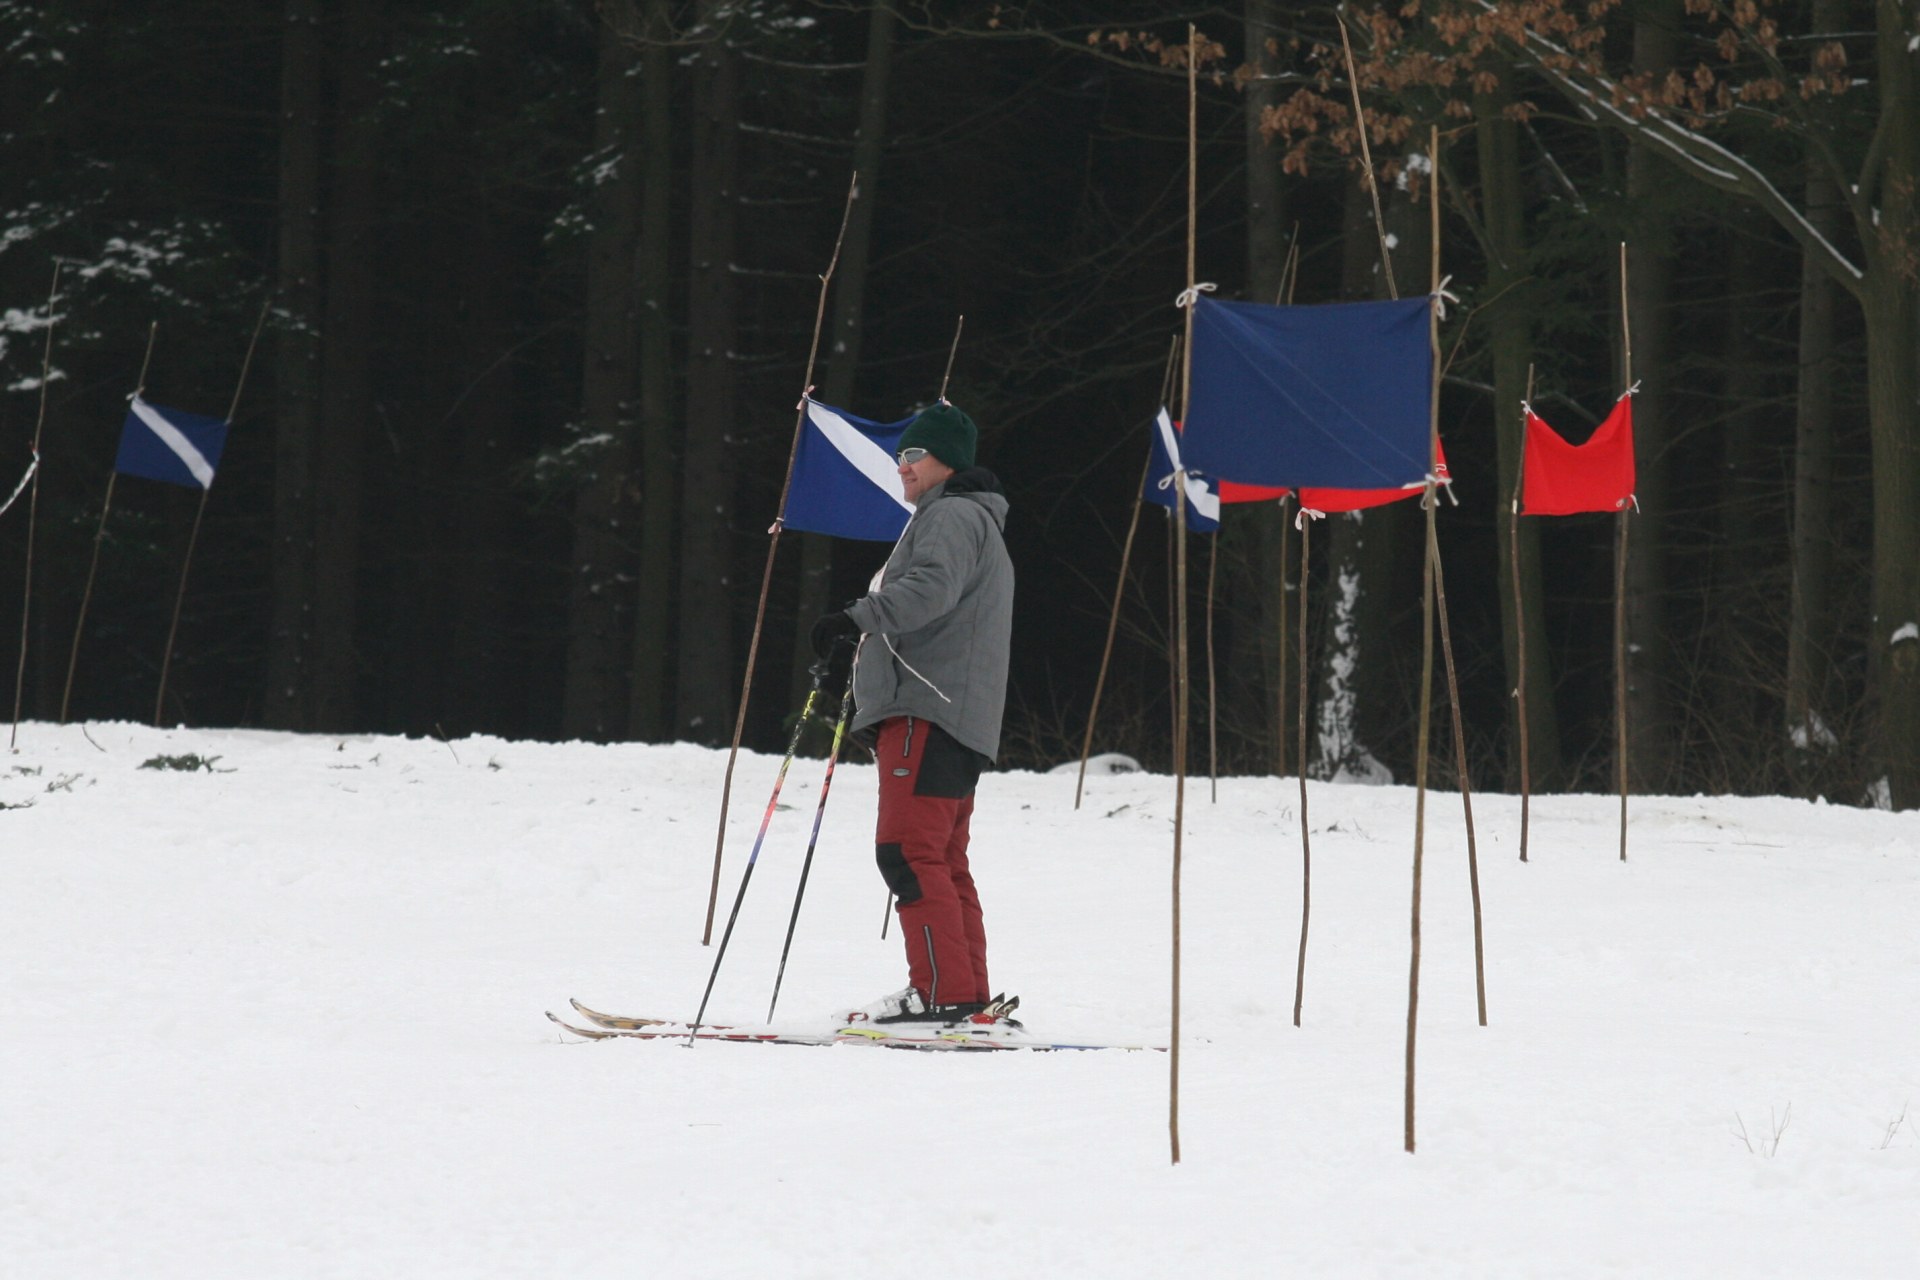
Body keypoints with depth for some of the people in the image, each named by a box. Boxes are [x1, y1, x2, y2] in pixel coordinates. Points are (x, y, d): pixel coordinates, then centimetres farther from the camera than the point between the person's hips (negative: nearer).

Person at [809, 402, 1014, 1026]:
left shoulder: (954, 516, -5)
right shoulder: (974, 522, 29)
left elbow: (931, 587, -25)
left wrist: (858, 617, -34)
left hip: (928, 710, -11)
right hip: (960, 717, 11)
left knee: (908, 849, -16)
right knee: (943, 860, 11)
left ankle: (944, 992, -21)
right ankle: (971, 997, 10)